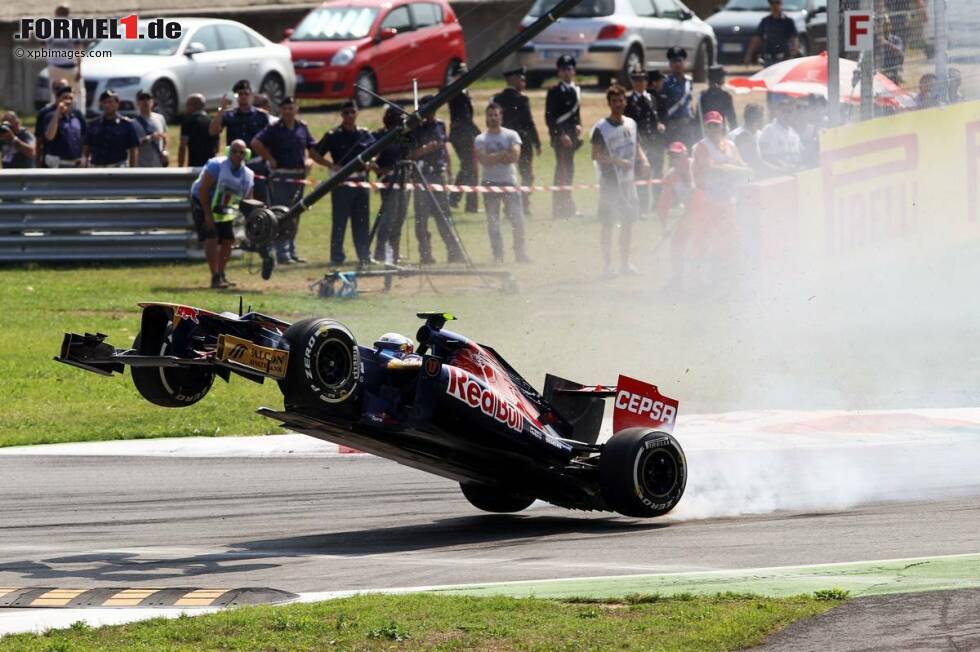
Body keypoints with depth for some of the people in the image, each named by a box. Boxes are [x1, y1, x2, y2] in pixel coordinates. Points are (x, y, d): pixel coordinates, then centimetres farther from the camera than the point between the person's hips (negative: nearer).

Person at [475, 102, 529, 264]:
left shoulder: (511, 135, 4)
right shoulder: (481, 139, 3)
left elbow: (515, 156, -10)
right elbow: (483, 160, -12)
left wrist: (494, 158, -10)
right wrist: (503, 155, -12)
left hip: (509, 182, 0)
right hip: (490, 183, 0)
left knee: (518, 220, -4)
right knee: (493, 222, 0)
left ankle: (520, 253, 7)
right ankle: (498, 255, 5)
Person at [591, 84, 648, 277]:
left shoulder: (631, 124, 9)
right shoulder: (601, 128, -11)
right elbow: (595, 155, -15)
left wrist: (642, 159, 0)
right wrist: (618, 162, -23)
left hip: (628, 180, 6)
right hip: (609, 181, -6)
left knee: (628, 222, 10)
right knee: (608, 224, -2)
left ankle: (625, 263, 20)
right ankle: (607, 265, 5)